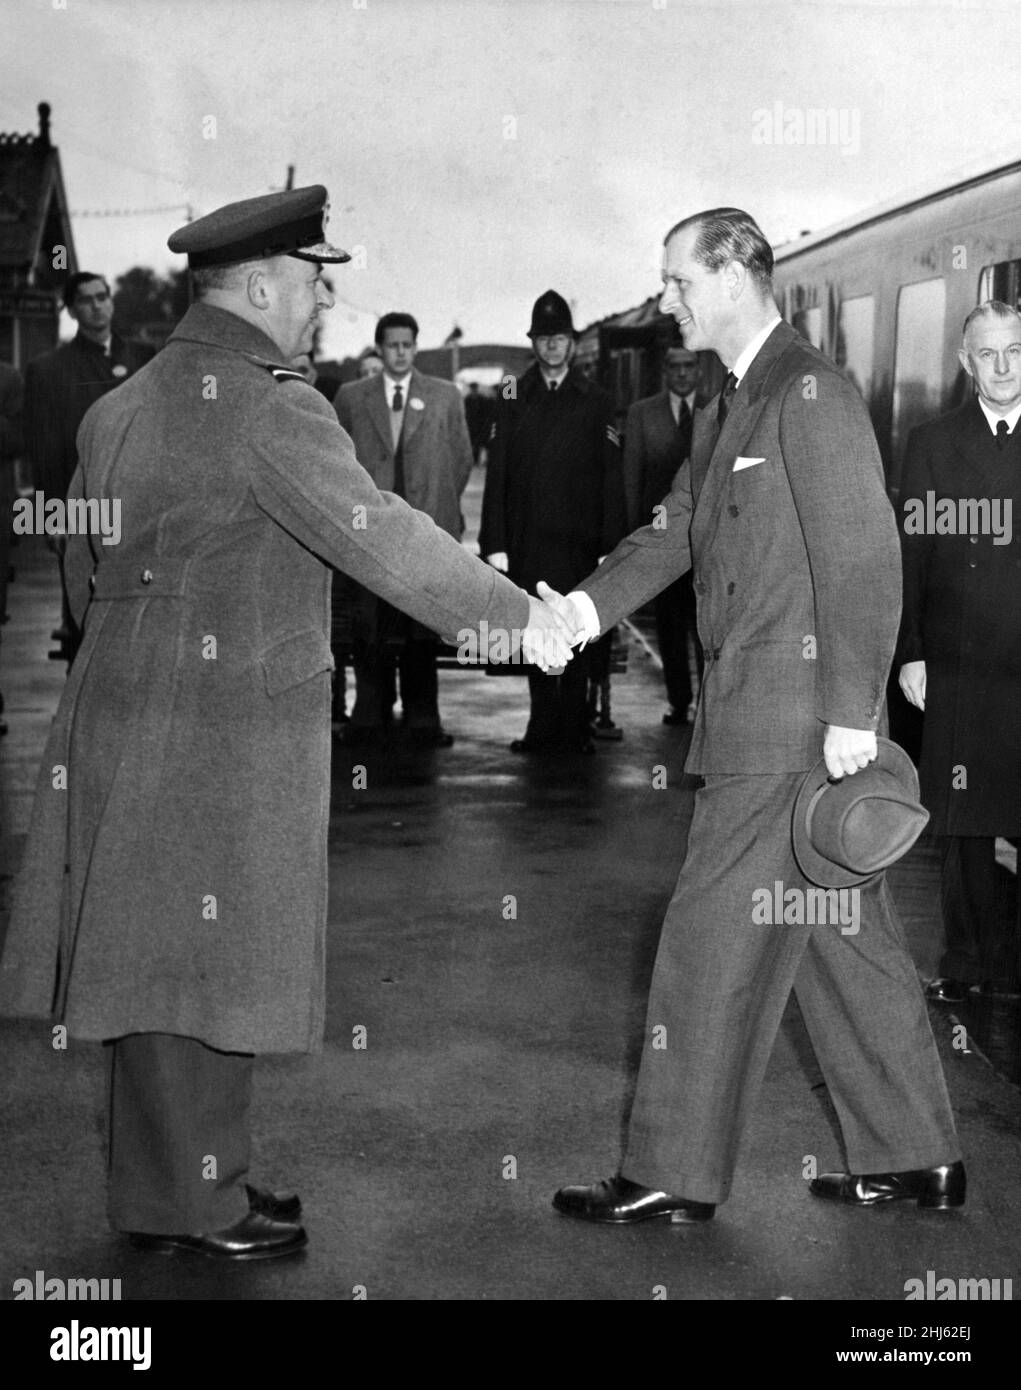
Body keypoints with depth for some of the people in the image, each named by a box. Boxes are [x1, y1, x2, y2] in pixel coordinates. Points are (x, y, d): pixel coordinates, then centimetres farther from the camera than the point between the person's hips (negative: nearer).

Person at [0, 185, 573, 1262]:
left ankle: (176, 1175, 26)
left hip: (130, 723, 9)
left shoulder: (120, 408, 13)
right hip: (225, 741, -9)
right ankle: (183, 1205, 10)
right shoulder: (269, 409, -16)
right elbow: (383, 538, -20)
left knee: (162, 961, 14)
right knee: (200, 963, 0)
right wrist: (519, 616, -12)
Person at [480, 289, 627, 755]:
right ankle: (543, 728, 13)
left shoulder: (595, 402, 6)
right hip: (526, 542, 1)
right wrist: (495, 543, -4)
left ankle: (574, 730, 8)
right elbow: (496, 475, 4)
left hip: (579, 542, -1)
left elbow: (612, 481, 3)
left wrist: (610, 547, -5)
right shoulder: (513, 399, 8)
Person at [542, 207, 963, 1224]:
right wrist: (589, 605, -3)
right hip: (760, 720, 10)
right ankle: (916, 1159, 24)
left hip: (796, 723, -10)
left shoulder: (811, 393, -13)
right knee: (847, 940, 14)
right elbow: (677, 531, 14)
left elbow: (863, 557, -18)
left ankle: (675, 1177, 8)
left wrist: (852, 713, -20)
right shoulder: (729, 408, 17)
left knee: (714, 945, -3)